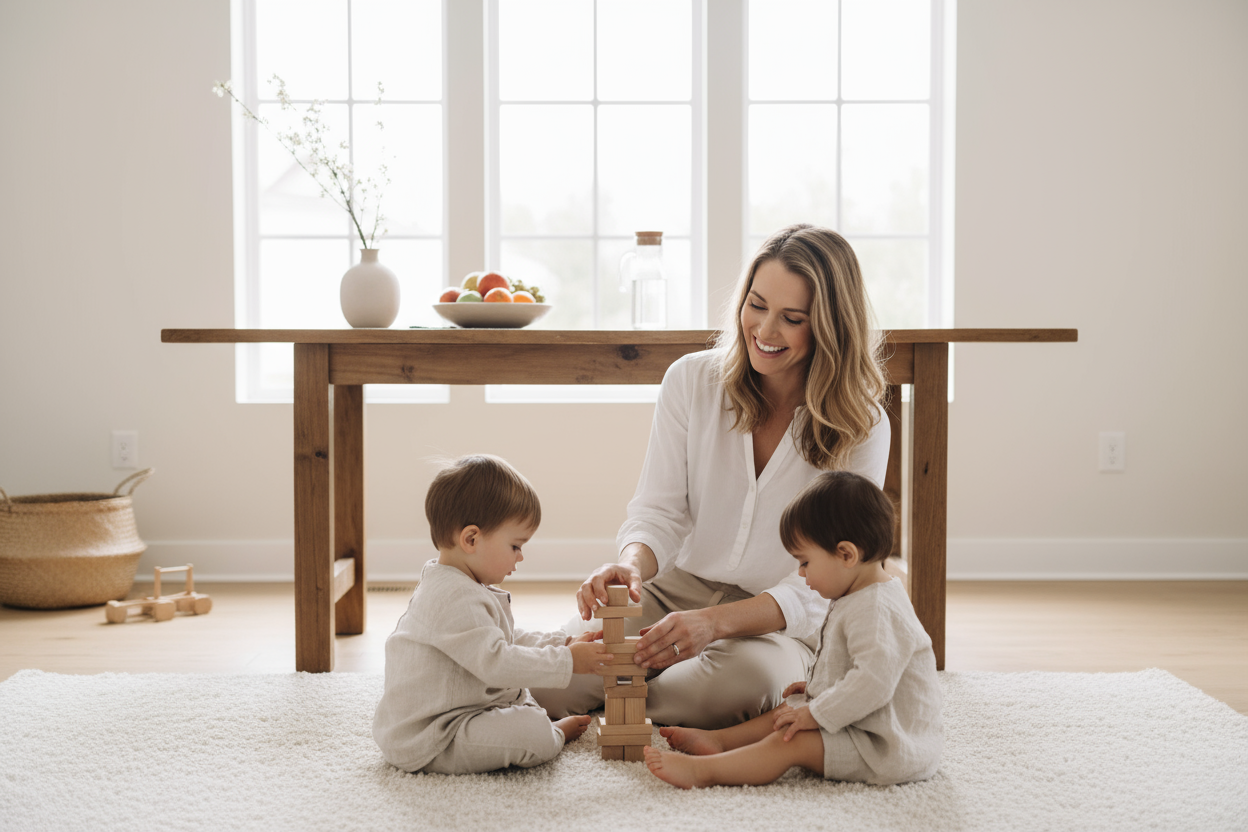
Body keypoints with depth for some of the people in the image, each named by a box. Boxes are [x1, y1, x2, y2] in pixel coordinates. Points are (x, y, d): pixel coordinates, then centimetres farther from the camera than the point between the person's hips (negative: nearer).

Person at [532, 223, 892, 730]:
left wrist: (714, 622, -32)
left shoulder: (861, 429, -9)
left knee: (748, 678, -37)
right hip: (678, 590, 1)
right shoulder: (692, 380, -2)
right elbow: (658, 510, -3)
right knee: (549, 680, -24)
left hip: (781, 619, -1)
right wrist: (632, 565, -29)